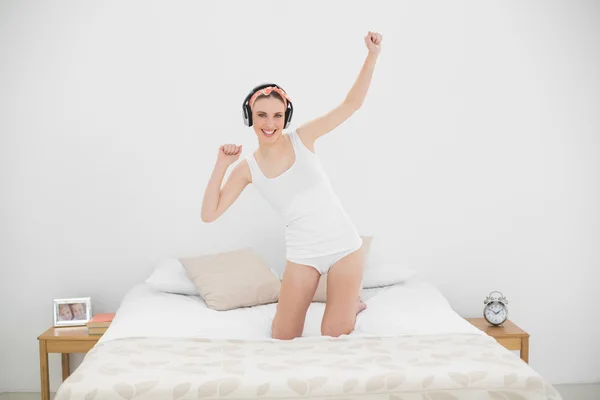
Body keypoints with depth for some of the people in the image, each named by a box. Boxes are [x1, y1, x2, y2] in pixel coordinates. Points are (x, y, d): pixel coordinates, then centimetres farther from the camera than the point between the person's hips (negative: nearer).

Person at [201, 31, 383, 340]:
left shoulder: (302, 138, -4)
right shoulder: (247, 169, -1)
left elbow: (351, 104, -5)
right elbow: (209, 214, -4)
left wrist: (372, 55, -14)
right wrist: (221, 166, -10)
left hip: (344, 246, -1)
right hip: (303, 255, 2)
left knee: (334, 338, 0)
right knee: (283, 338, 6)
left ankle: (352, 301, 32)